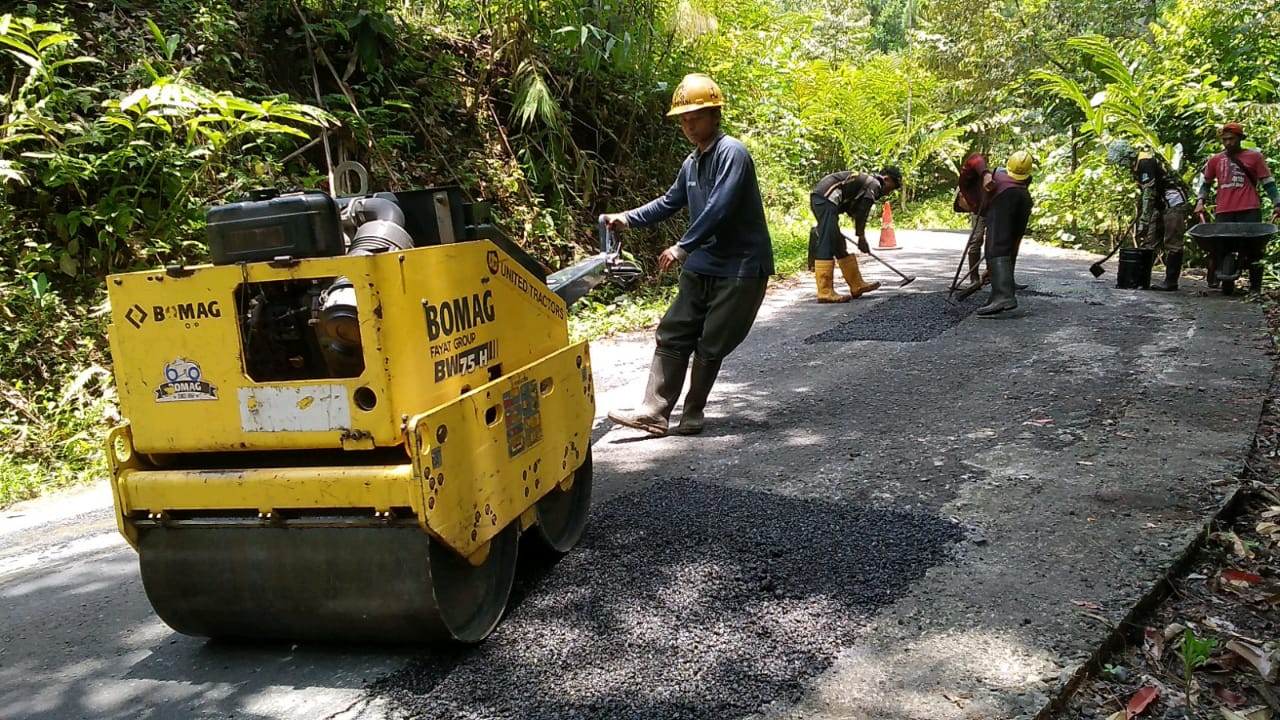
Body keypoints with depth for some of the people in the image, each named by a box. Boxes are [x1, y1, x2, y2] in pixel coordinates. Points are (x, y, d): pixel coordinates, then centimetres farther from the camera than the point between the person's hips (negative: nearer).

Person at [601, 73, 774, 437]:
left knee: (710, 346, -1)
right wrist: (628, 218, 13)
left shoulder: (731, 152, -14)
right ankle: (653, 412, 3)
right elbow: (670, 202, 24)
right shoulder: (692, 162, 12)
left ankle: (693, 413, 16)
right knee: (672, 336, 2)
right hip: (701, 266, 8)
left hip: (740, 268, -8)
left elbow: (719, 208, -24)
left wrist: (682, 248, -25)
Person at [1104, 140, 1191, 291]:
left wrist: (1144, 221, -25)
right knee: (1150, 242, 8)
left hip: (1174, 204, -10)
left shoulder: (1145, 163, -18)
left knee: (1172, 245, -7)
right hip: (1161, 205, 10)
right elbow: (1143, 194, 22)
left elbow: (1149, 194, -24)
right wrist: (1139, 218, 24)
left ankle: (1171, 281, -5)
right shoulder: (1136, 166, 13)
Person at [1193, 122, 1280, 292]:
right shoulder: (1215, 160, 14)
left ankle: (1255, 287, 3)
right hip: (1223, 213, 2)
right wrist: (1200, 202, 8)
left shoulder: (1255, 157, 7)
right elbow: (1206, 183, 23)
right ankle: (1212, 282, 4)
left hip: (1249, 212, -2)